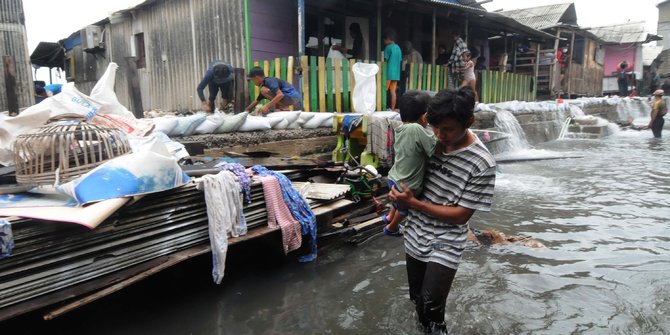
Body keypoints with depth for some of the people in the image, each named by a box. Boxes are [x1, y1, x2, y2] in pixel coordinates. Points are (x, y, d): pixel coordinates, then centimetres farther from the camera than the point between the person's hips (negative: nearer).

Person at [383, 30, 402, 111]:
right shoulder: (398, 48, 15)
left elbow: (385, 60, -7)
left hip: (389, 73, -7)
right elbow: (400, 60, 16)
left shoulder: (388, 47, -7)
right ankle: (392, 109, 4)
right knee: (393, 92, 5)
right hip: (396, 73, 7)